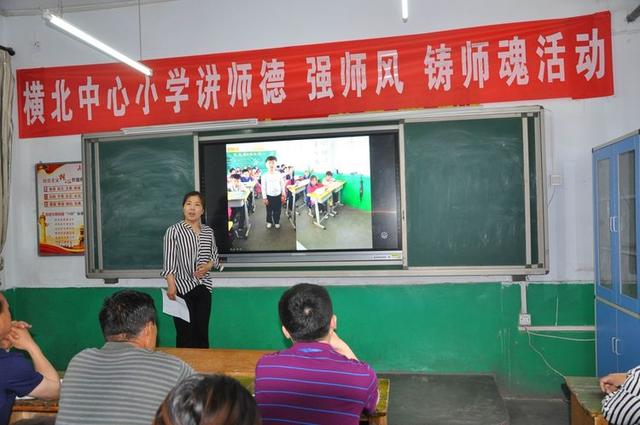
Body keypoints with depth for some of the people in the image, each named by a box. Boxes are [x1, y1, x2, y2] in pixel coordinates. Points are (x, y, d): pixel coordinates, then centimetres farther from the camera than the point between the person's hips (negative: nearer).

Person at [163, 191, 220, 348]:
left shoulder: (208, 231, 9)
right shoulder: (173, 231, -5)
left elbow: (215, 257, 16)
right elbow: (169, 262, -10)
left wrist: (208, 265, -6)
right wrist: (171, 286, -20)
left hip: (204, 287, 4)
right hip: (182, 288, -4)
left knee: (203, 333, 8)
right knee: (186, 335, -5)